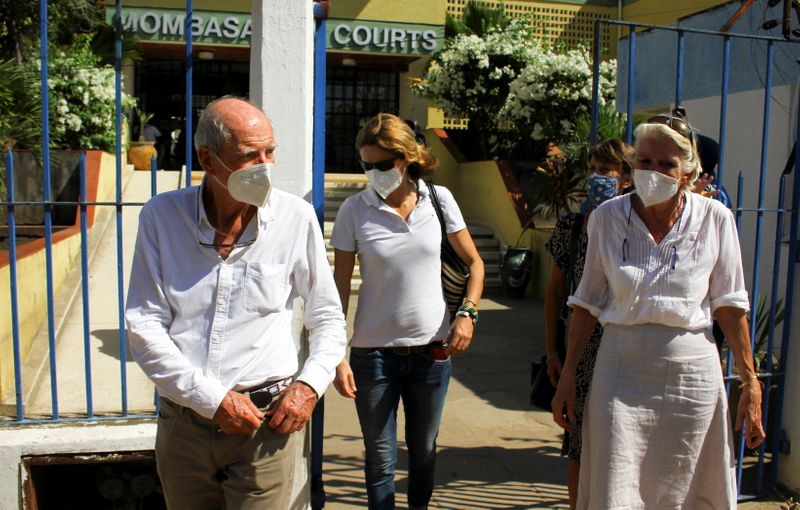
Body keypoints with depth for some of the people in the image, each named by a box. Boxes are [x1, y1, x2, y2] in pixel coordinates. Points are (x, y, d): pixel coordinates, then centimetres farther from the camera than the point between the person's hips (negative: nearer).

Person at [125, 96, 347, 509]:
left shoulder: (296, 217, -6)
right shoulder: (161, 216, -5)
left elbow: (327, 316, 5)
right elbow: (143, 325, -6)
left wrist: (310, 385, -9)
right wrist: (212, 399, -12)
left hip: (267, 422, -1)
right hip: (182, 422, 2)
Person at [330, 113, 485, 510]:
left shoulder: (438, 199, -3)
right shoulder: (354, 210, -8)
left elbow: (474, 262, 6)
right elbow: (340, 287, -5)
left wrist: (467, 312, -9)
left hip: (432, 350, 2)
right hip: (373, 353, -2)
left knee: (424, 451, 19)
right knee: (380, 459, 11)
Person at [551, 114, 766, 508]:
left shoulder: (715, 219, -5)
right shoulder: (607, 217, -4)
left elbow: (730, 305, 2)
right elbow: (588, 302, 3)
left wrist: (751, 383, 1)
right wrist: (567, 377, 3)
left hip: (691, 374, 0)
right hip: (620, 374, 0)